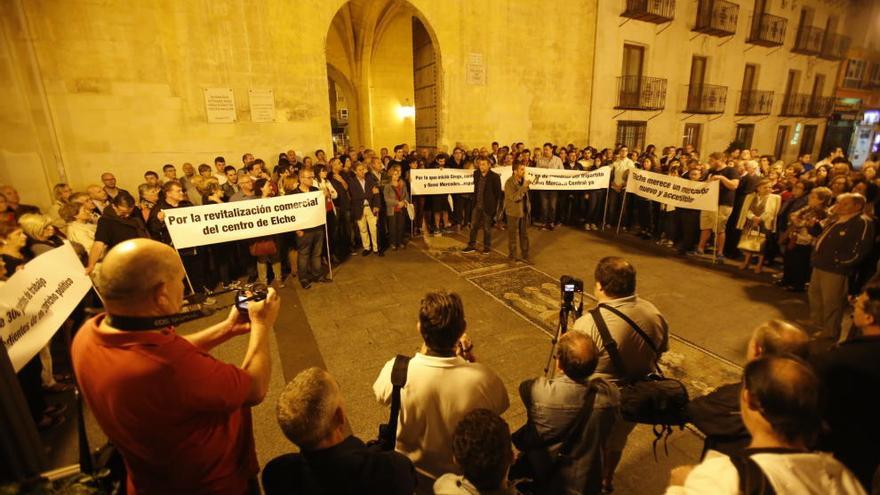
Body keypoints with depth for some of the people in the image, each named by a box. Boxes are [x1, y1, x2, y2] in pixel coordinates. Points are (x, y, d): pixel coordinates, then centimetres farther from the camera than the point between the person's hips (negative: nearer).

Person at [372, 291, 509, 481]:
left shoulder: (395, 372, -32)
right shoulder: (484, 378, -32)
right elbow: (499, 407, -8)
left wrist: (422, 353, -7)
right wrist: (470, 358, -12)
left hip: (409, 468, 1)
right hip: (463, 471, 0)